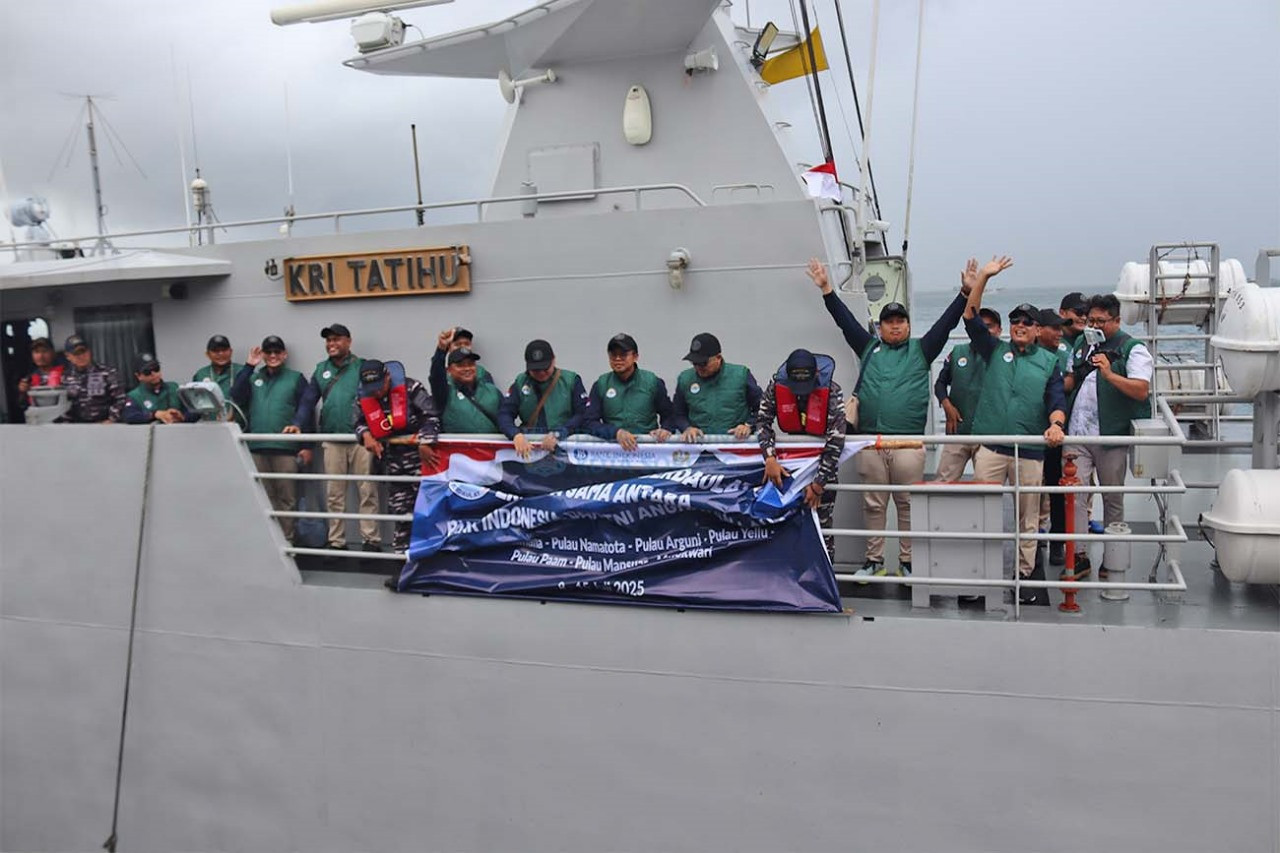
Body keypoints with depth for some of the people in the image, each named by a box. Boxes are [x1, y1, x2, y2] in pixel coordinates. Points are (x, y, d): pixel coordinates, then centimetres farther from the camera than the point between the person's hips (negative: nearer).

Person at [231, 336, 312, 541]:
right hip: (257, 447, 3)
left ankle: (287, 538, 4)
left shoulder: (295, 378, 6)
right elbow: (236, 397, -1)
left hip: (286, 447, -3)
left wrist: (306, 446, -5)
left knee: (287, 497, -1)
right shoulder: (253, 378, 16)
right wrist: (249, 366, -2)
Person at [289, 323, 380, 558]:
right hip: (331, 441, 4)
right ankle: (336, 542, 12)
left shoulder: (362, 367, 2)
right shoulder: (321, 370, 14)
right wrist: (298, 424, -6)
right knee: (334, 494, 6)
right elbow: (308, 400, 9)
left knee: (367, 492, -2)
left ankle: (371, 539, 2)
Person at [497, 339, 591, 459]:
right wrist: (516, 435, -21)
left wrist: (559, 434, -17)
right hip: (529, 446, 0)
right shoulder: (520, 383, 12)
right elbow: (504, 413, 1)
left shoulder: (571, 380, 7)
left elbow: (584, 414, -1)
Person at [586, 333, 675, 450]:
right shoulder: (601, 384, 10)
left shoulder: (653, 382, 10)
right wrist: (616, 432, -14)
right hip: (612, 444, 0)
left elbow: (669, 415, 18)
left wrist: (665, 429, -4)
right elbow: (589, 422, 3)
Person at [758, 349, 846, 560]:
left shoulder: (832, 392, -25)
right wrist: (770, 458, -23)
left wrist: (819, 483, -23)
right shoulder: (776, 385, -17)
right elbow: (763, 421, -9)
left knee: (822, 526, -2)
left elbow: (835, 441, -24)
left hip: (823, 463, -3)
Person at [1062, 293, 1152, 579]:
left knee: (1113, 498, 9)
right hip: (1078, 434, 4)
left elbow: (1141, 390, -16)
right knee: (1074, 494, -4)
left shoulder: (1133, 349, -4)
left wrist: (1109, 374, -26)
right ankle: (1078, 556, 0)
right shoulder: (1082, 344, 14)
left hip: (1111, 437, -4)